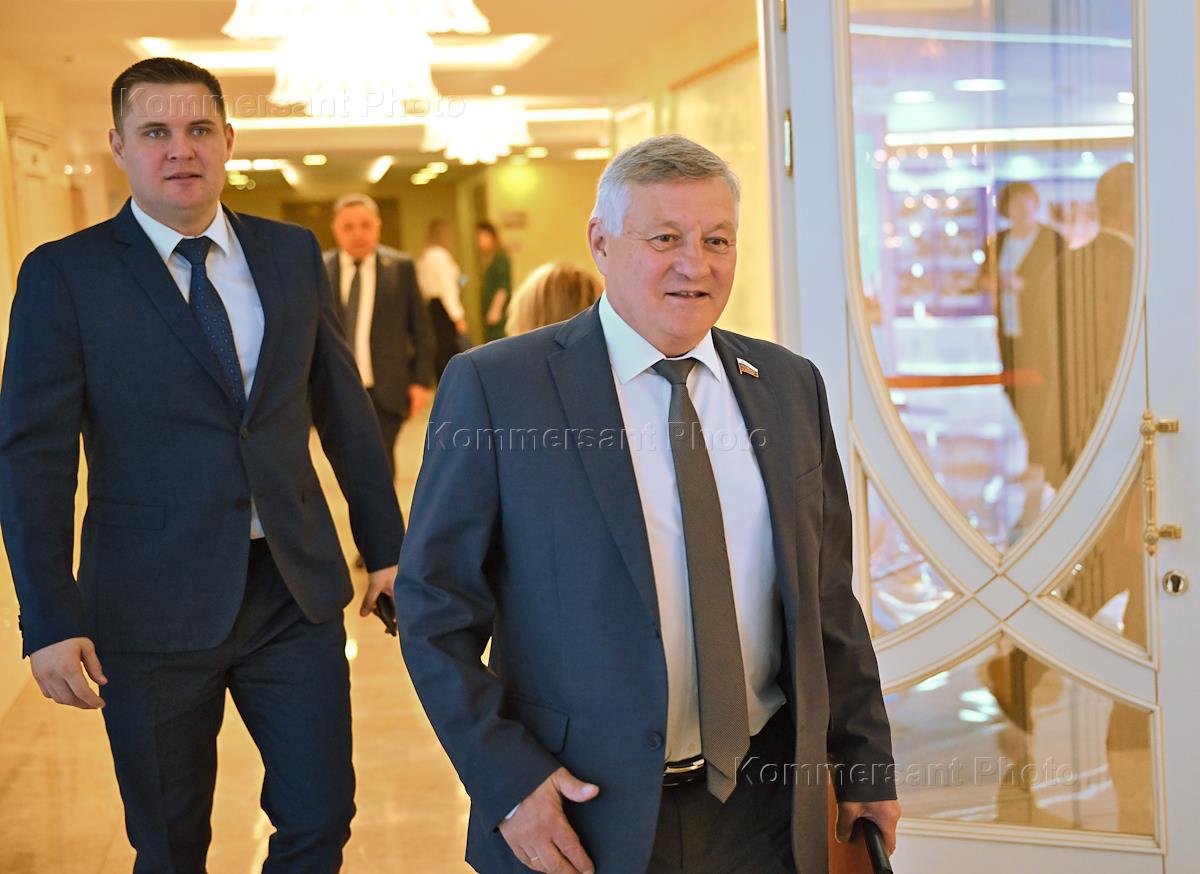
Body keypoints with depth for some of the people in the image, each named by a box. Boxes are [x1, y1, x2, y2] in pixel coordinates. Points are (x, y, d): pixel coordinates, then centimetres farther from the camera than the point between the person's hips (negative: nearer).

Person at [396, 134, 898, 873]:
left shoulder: (789, 386, 4)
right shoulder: (496, 388, -9)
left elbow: (826, 593, 9)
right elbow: (435, 604, -7)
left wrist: (864, 760, 9)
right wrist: (506, 778, -13)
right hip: (583, 814, -3)